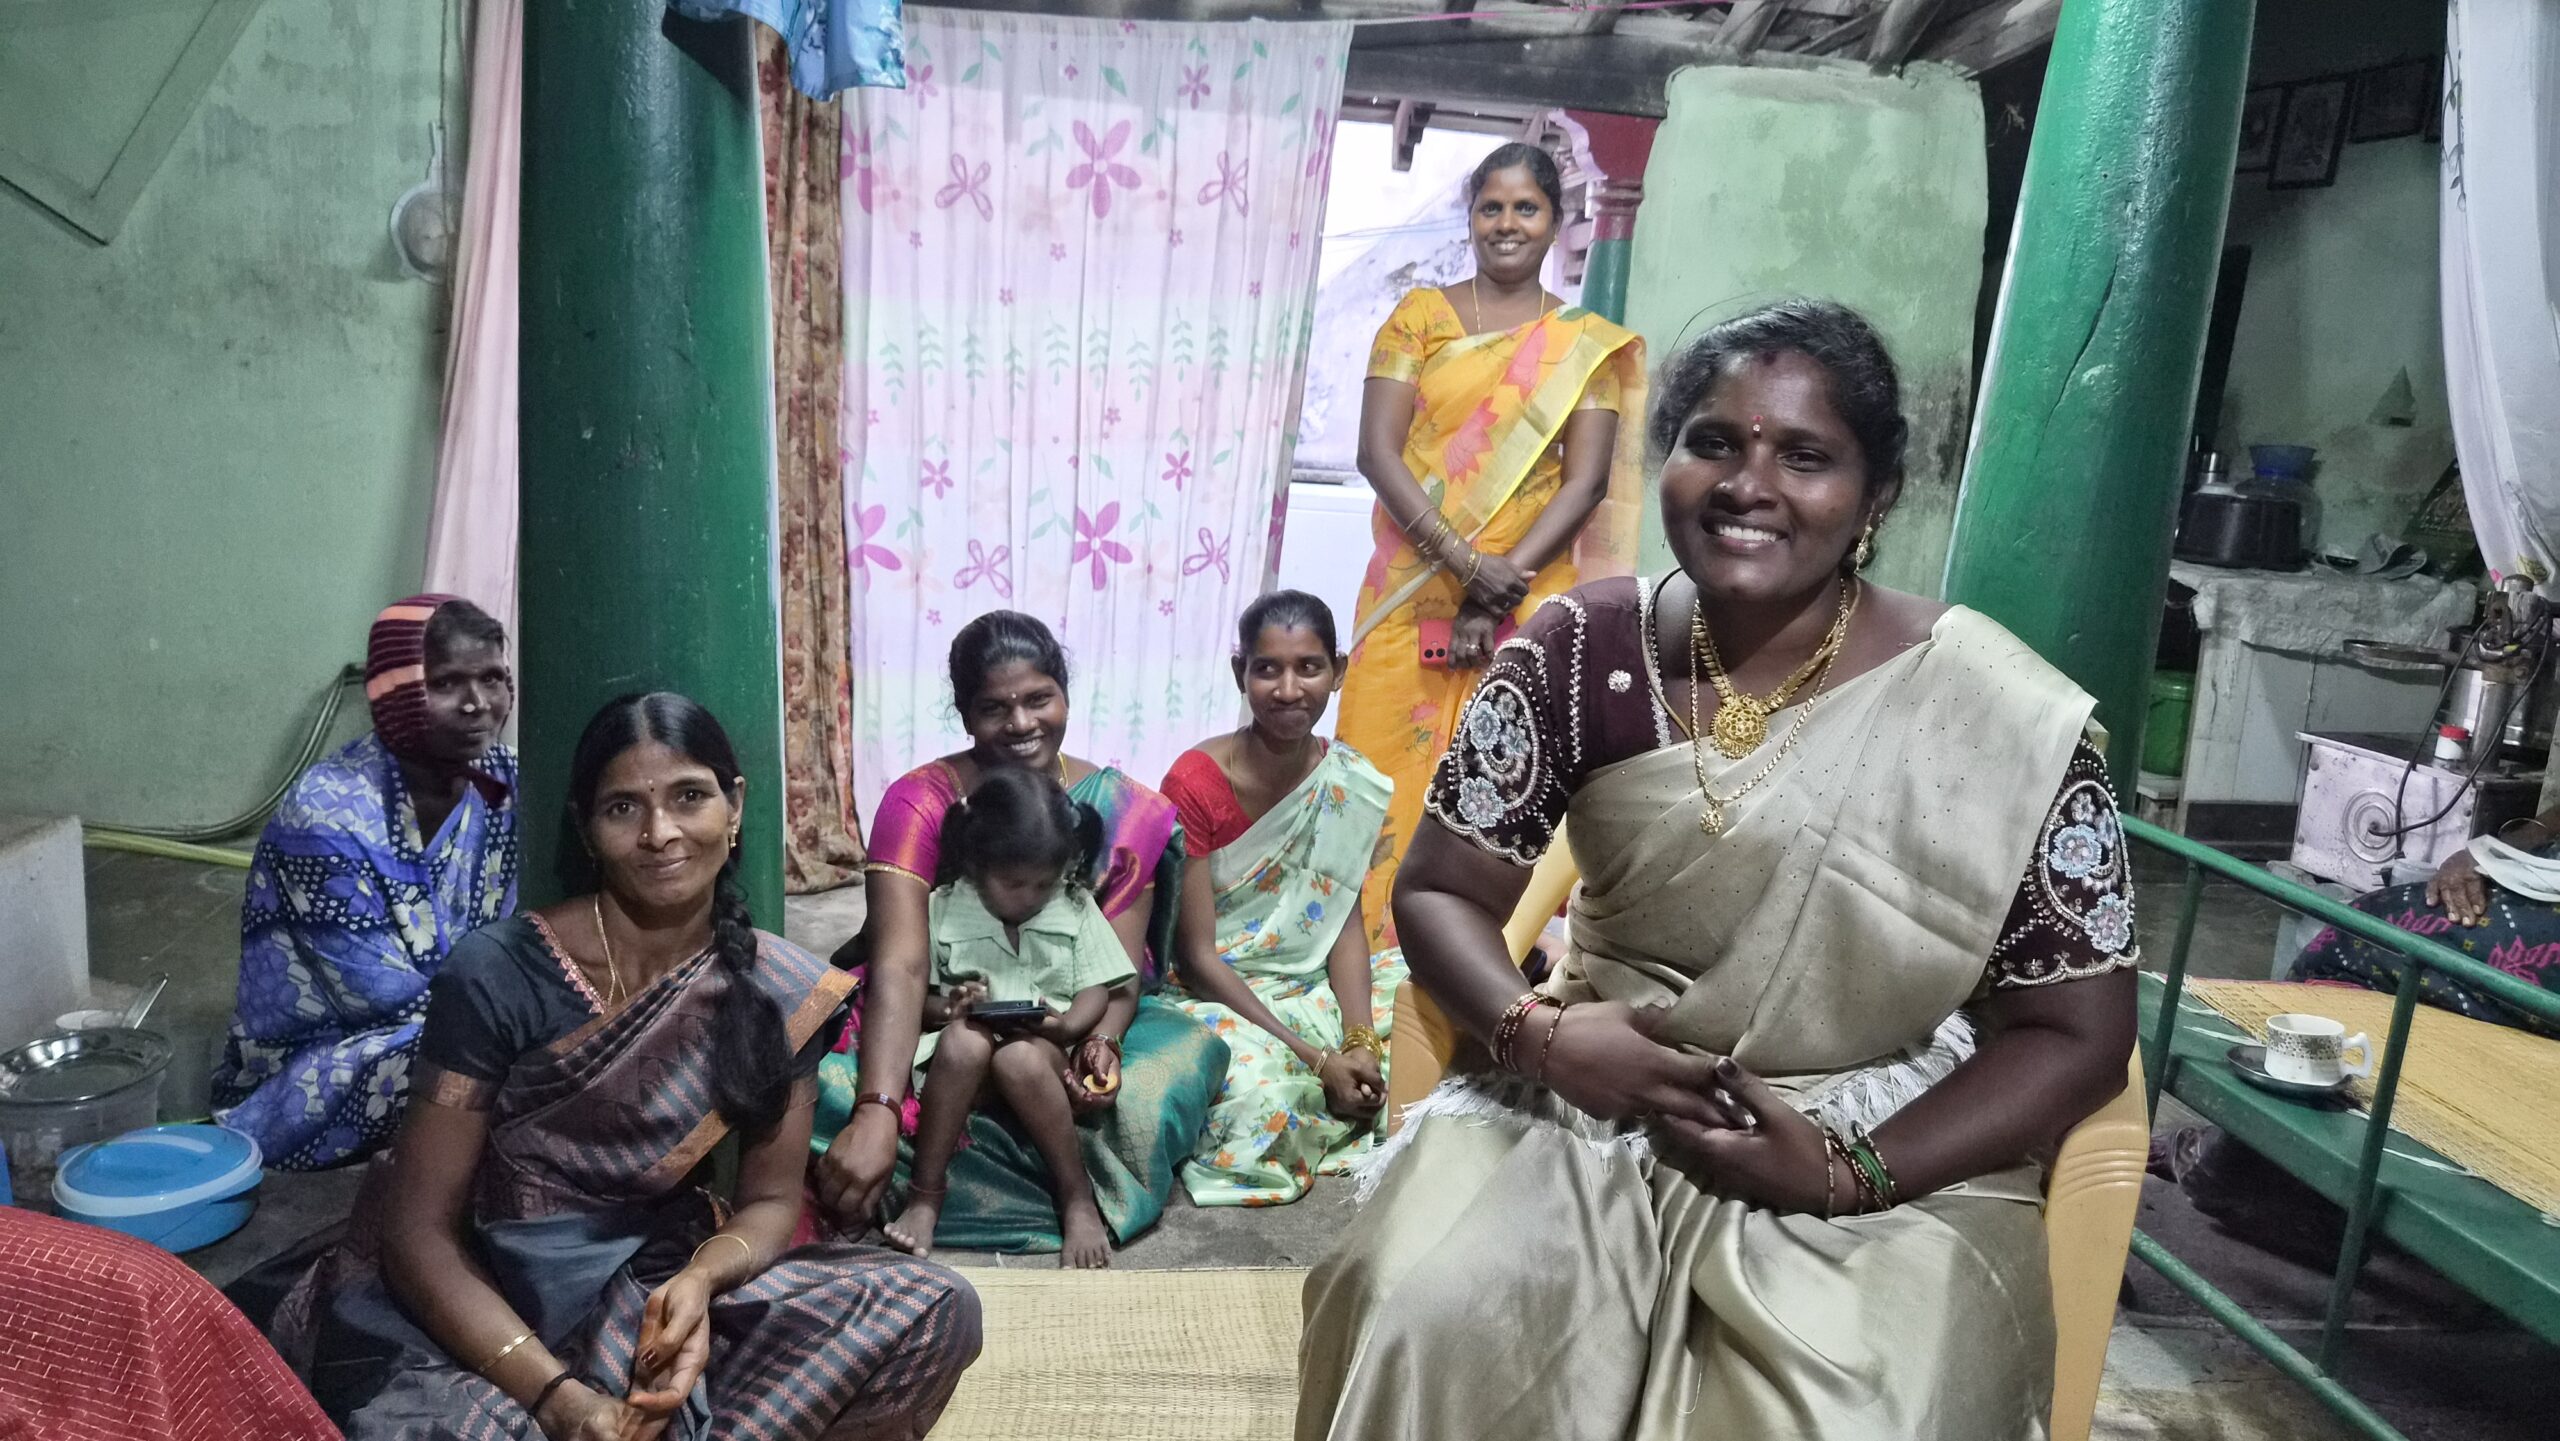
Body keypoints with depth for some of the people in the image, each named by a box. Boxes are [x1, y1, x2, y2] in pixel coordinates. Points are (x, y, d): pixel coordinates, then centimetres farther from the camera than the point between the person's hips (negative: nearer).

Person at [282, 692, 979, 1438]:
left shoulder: (784, 991, -5)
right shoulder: (499, 974, -15)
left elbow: (769, 1200, 1)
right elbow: (419, 1228, -13)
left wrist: (699, 1282, -23)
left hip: (647, 1289, 3)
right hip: (480, 1316, -3)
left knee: (932, 1310, -18)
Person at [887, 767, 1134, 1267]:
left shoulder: (1077, 909, 6)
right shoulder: (942, 910, 4)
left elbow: (1097, 991, 3)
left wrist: (1066, 1025, -18)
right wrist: (949, 1008, -16)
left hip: (1044, 1050, 0)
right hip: (962, 1054, 1)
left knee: (1019, 1059, -36)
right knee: (964, 1040, -35)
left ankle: (1078, 1199, -22)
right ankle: (925, 1194, -23)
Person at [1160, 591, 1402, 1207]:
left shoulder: (1349, 780, -2)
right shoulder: (1196, 781, -18)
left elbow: (1345, 922, -1)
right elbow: (1197, 957, -17)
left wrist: (1358, 1040, -18)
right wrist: (1315, 1059, -21)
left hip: (1311, 988, 7)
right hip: (1214, 995, -6)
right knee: (1257, 1077, -36)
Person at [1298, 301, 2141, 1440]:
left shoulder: (2002, 719, -11)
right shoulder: (1582, 650, -5)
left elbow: (2076, 1032, -5)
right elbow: (1441, 890, 1)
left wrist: (1853, 1173, -18)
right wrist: (1536, 1030, -19)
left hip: (1888, 1160, -1)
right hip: (1590, 1099, 2)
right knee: (1426, 1321, -24)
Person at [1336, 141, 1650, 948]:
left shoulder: (1587, 344, 8)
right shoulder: (1420, 316, 6)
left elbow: (1587, 479, -1)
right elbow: (1378, 451, -4)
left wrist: (1503, 586, -13)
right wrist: (1467, 560, -15)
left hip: (1529, 607, 0)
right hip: (1411, 594, 0)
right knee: (1390, 776, 0)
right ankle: (1371, 954, 11)